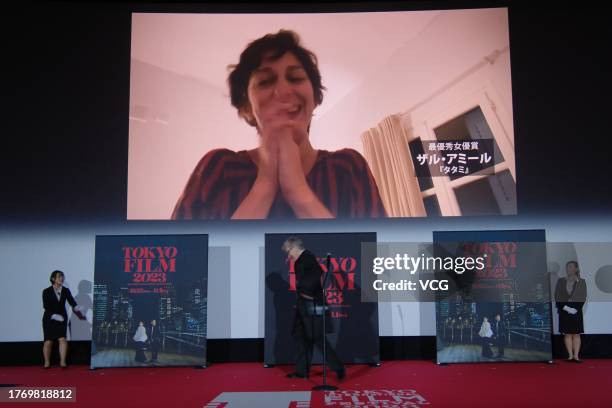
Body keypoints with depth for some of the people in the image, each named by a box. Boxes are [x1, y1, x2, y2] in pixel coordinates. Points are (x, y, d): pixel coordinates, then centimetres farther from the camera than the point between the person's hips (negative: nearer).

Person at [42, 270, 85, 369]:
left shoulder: (65, 290, 2)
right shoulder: (46, 291, -4)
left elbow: (72, 302, -6)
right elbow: (46, 307, -9)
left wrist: (78, 311, -24)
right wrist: (54, 316, -19)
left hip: (62, 318, 2)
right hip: (49, 319, -1)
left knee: (62, 339, -11)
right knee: (48, 341, 1)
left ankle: (62, 361, -7)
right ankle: (47, 362, 17)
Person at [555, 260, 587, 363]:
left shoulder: (581, 281, 4)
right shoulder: (561, 281, 7)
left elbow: (583, 297, 0)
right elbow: (557, 297, 3)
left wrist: (576, 308, -12)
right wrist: (565, 307, -11)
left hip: (576, 311, -1)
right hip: (564, 311, 1)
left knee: (576, 334, 1)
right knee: (567, 334, 1)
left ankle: (576, 355, 2)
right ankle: (570, 355, 4)